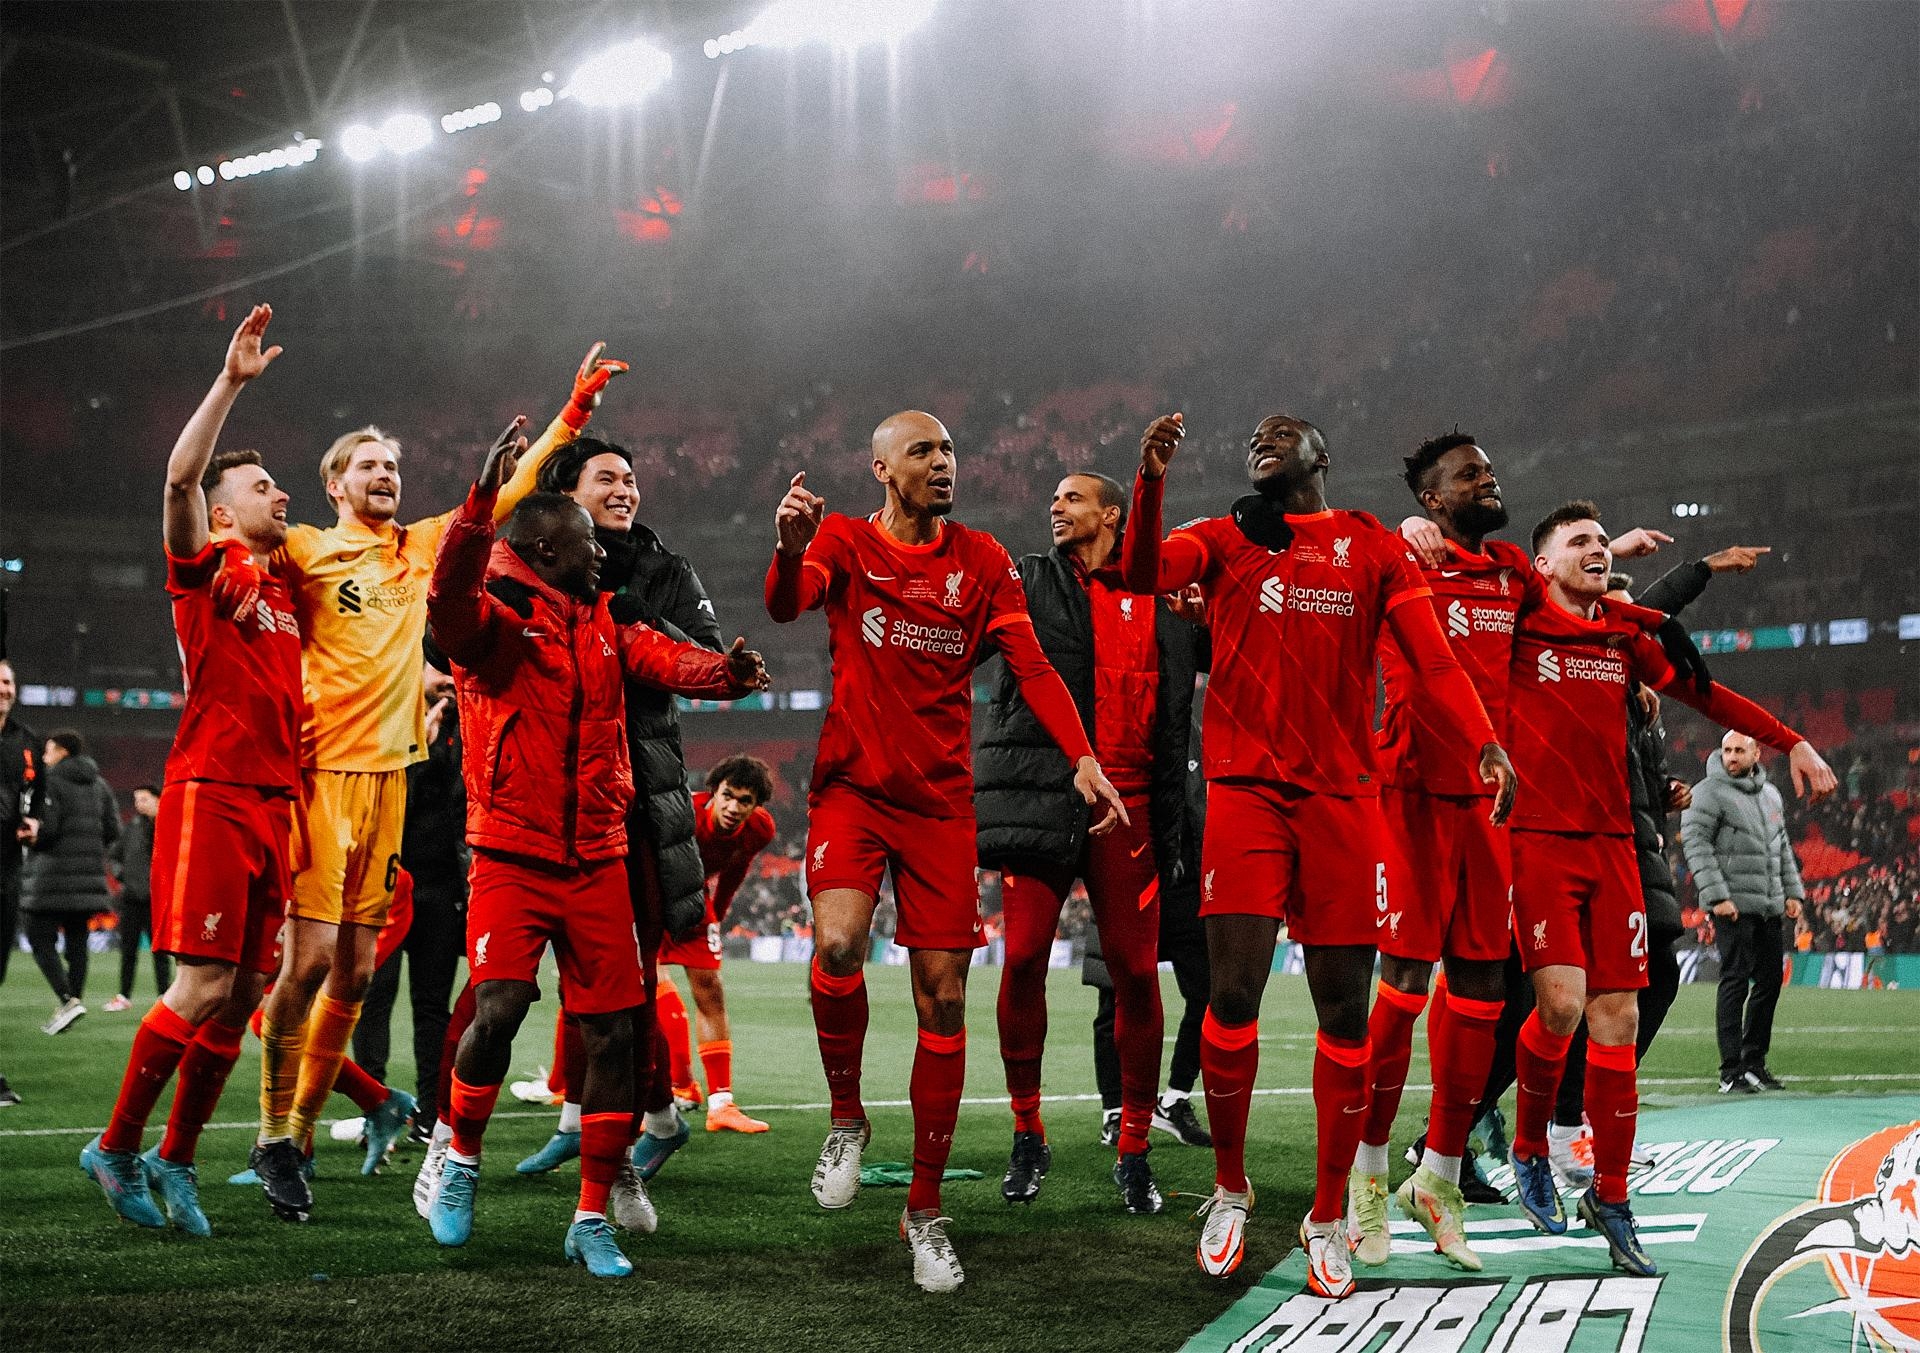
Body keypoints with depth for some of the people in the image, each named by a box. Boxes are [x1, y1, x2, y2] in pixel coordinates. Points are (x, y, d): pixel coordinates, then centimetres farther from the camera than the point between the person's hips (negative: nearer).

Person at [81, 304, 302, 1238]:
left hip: (275, 801, 7)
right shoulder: (203, 567, 1)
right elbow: (180, 475, -17)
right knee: (201, 987, -11)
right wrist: (231, 381, -20)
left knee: (245, 992, 4)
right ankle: (117, 1146, 3)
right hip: (210, 793, -7)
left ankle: (175, 1159, 14)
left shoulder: (285, 591, 20)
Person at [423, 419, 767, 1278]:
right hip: (513, 858, -5)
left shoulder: (604, 626, 13)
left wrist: (721, 671, -24)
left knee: (611, 1033, 2)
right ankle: (461, 1158, 10)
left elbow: (663, 659, -2)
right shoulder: (495, 618, -3)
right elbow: (451, 595, -25)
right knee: (497, 1009, -19)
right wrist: (485, 496, -37)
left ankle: (593, 1219, 12)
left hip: (598, 862, 5)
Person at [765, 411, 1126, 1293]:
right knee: (837, 945, -26)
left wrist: (1082, 759, -15)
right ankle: (846, 1120, 1)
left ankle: (925, 1210, 12)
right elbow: (785, 604, -17)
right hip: (851, 784, -2)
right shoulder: (845, 541, 1)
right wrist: (790, 550, -41)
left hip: (940, 798, 2)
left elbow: (1031, 666, 1)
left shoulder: (982, 560, 7)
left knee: (943, 997, 0)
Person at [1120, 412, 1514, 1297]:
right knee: (1234, 995, -11)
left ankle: (1329, 1218, 15)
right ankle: (1230, 1188, 12)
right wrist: (1151, 483, -23)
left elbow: (1431, 661, 2)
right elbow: (1142, 574, -8)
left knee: (1344, 1008, 2)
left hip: (1343, 793, 1)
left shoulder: (1375, 548, 12)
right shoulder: (1223, 539, 12)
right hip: (1245, 787, -1)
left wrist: (1482, 744, -15)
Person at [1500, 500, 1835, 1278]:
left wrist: (1791, 743, 23)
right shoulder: (1520, 625, -2)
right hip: (1538, 839, -5)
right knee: (1561, 1002, -17)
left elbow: (1703, 692, 24)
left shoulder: (1627, 636, 12)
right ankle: (1529, 1150, 9)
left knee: (1617, 1019, 3)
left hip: (1611, 844, 5)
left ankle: (1610, 1199, 14)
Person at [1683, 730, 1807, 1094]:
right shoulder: (1709, 792, -6)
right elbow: (1695, 843, -13)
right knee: (1735, 983, -8)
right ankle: (1731, 1073, -7)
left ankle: (1754, 1063, 20)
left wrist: (1793, 892, 13)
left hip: (1770, 907, 7)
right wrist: (1717, 896, -19)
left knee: (1770, 981, 10)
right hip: (1734, 907, -7)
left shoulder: (1771, 795, 17)